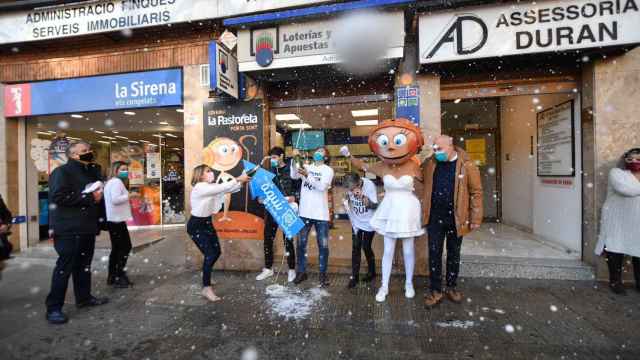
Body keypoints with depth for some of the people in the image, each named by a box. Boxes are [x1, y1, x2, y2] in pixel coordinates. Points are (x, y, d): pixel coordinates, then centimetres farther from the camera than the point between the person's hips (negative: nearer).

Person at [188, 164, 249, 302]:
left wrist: (242, 181, -16)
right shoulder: (200, 187, -23)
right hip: (196, 225, -9)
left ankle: (206, 278, 36)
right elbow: (222, 188, -32)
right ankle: (206, 288, 5)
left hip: (207, 222, 9)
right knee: (209, 254, -9)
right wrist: (238, 179, -28)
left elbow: (228, 189, -2)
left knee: (216, 251, 12)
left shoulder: (211, 186, 3)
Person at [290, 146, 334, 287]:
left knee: (323, 245, 5)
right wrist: (294, 160, -23)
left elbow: (322, 186, -15)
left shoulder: (328, 170, 2)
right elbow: (294, 176, -9)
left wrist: (308, 175, -25)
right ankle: (301, 272, 25)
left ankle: (323, 274, 21)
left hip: (321, 214, -2)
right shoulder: (305, 167, 9)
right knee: (301, 243, 9)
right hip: (304, 212, 2)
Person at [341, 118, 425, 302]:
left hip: (407, 210, -1)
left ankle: (409, 284, 32)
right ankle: (384, 286, 22)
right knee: (388, 250, 8)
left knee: (408, 250, 11)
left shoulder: (413, 165, -9)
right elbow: (363, 166, 8)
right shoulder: (382, 166, -4)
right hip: (389, 210, 2)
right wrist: (349, 155, -3)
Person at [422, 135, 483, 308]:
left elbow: (476, 192, -4)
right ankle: (435, 291, 18)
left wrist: (475, 218, -6)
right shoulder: (429, 164, 1)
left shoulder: (466, 165, -7)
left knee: (453, 254, 14)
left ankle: (451, 287, 32)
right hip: (435, 217, 2)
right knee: (434, 254, 5)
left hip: (455, 217, -1)